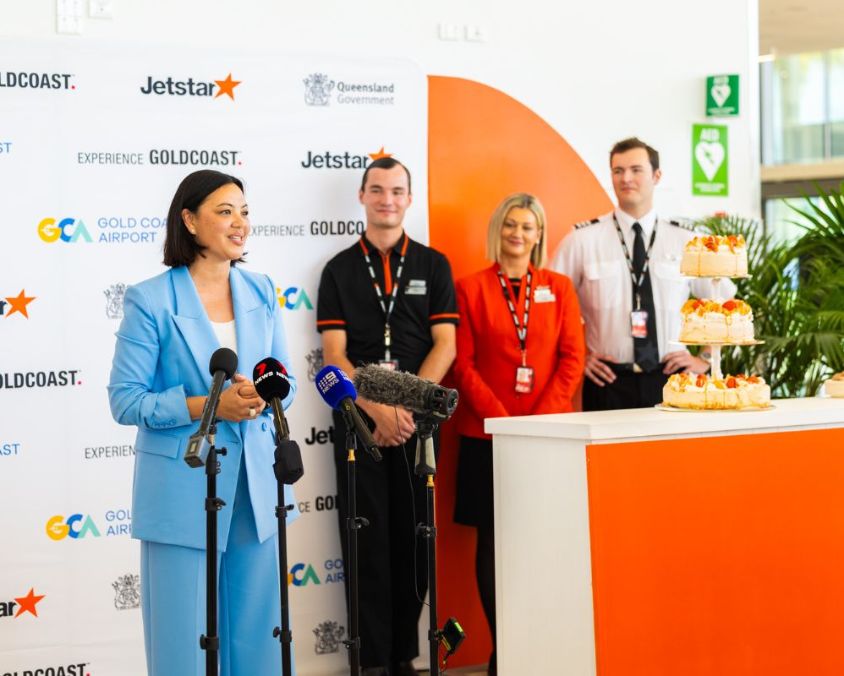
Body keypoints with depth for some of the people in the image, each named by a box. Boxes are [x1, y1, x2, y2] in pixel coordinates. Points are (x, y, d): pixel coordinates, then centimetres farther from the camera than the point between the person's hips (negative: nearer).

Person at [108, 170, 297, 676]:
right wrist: (208, 406, -18)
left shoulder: (261, 292, 7)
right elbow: (125, 401, -8)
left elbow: (285, 380, 11)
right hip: (184, 489, -4)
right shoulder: (150, 301, -7)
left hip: (256, 480, 4)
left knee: (257, 632, 9)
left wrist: (262, 397, -13)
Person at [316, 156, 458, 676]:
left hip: (418, 420, 1)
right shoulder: (340, 270, 7)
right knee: (366, 541, 0)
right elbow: (335, 355, 0)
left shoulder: (433, 265, 8)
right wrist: (379, 410, -13)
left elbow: (444, 345, 1)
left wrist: (408, 408, -11)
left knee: (413, 540, 3)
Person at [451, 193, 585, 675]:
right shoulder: (471, 289, 4)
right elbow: (464, 365, -1)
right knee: (493, 542, 1)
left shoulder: (559, 288, 9)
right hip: (488, 436, -1)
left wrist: (542, 418, -9)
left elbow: (572, 359, 3)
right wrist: (501, 419, -11)